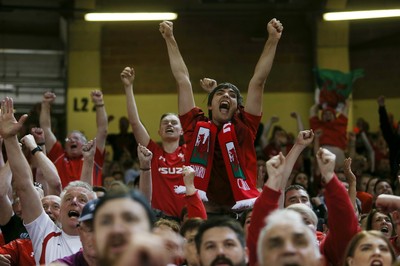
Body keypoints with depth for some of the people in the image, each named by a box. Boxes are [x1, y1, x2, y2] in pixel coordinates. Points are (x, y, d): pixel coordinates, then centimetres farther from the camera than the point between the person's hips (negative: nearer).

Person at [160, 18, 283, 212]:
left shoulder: (243, 128, 11)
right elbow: (183, 80, 16)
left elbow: (258, 81, 9)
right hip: (201, 212, 0)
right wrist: (170, 39, 20)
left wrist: (272, 40, 7)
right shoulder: (196, 127, 11)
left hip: (242, 215, 0)